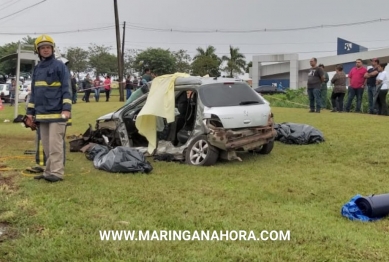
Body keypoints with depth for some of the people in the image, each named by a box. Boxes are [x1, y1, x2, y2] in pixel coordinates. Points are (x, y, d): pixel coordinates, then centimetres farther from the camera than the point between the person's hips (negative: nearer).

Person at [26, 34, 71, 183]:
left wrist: (66, 108, -17)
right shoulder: (37, 69, 17)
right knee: (46, 146, 9)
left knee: (55, 144, -10)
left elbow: (66, 89, -7)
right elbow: (34, 92, 21)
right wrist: (30, 111, 17)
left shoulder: (59, 66, -1)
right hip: (41, 113, 7)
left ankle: (57, 173, -8)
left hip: (57, 113, -6)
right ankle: (49, 171, 15)